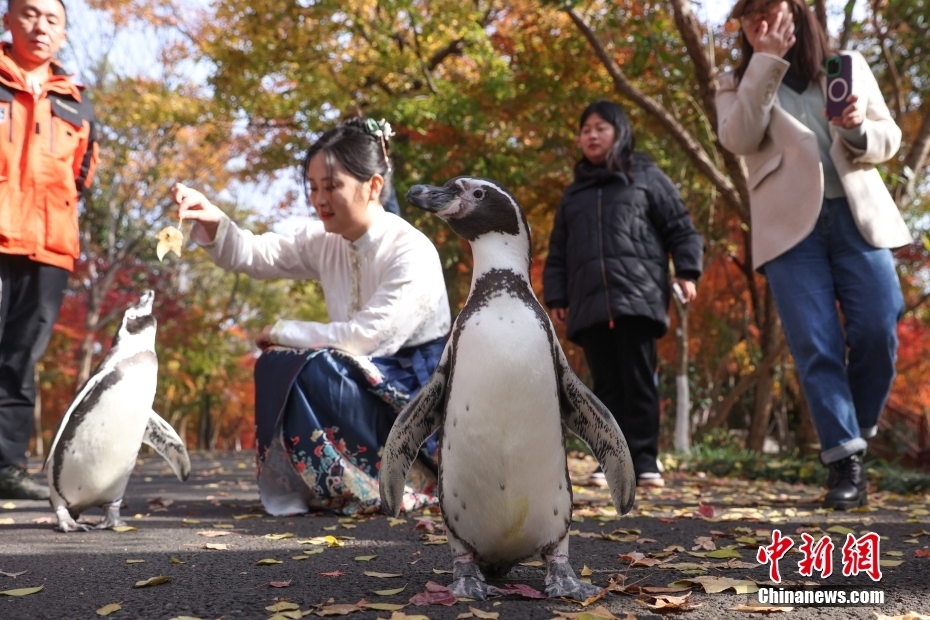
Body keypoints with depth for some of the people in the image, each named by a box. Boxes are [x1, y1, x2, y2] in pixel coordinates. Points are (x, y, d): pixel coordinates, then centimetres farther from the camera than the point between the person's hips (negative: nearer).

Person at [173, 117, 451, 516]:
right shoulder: (326, 242, 1)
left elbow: (368, 337, -28)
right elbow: (254, 255, 0)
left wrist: (283, 332, -16)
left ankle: (386, 486, -10)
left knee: (304, 370, -25)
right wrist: (213, 223, -21)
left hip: (415, 397, -7)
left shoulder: (413, 252, -21)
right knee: (278, 364, -11)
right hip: (366, 387, 7)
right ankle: (297, 492, 2)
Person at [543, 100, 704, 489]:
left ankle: (644, 461, -2)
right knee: (606, 386, 2)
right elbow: (557, 253, 23)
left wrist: (686, 272, -6)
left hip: (637, 298, -3)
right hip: (589, 304, 4)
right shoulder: (573, 193, 24)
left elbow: (680, 228, 7)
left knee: (639, 381, -5)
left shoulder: (647, 177, 13)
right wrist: (555, 297, 13)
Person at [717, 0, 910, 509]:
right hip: (789, 225, -1)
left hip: (858, 215, 2)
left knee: (877, 334, -6)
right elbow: (738, 139, -7)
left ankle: (857, 438, 16)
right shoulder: (738, 83, 14)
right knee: (815, 346, -8)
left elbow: (889, 137, 16)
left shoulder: (849, 65, 19)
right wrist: (766, 62, -9)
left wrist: (859, 129, -7)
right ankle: (843, 460, -3)